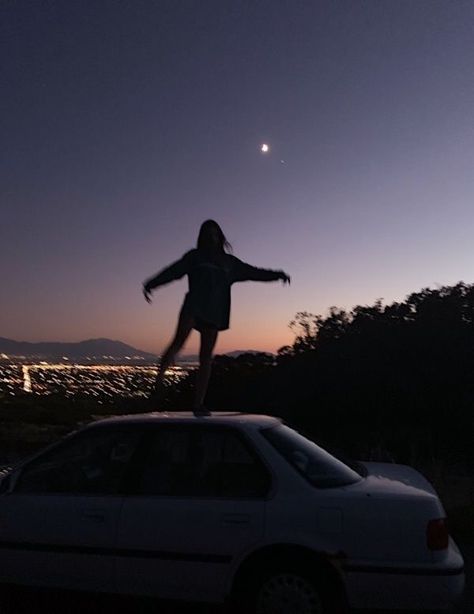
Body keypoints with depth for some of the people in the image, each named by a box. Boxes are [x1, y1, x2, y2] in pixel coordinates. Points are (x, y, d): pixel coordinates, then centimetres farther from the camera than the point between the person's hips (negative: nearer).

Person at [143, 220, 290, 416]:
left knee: (206, 357, -2)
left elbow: (252, 272, 22)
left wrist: (276, 274, 16)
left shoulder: (229, 262, 20)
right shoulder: (194, 256, 12)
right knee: (179, 341, -24)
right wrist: (151, 284, -7)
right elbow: (173, 271, 4)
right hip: (193, 306, -2)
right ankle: (159, 382, -22)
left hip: (214, 312, 3)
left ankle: (198, 403, -1)